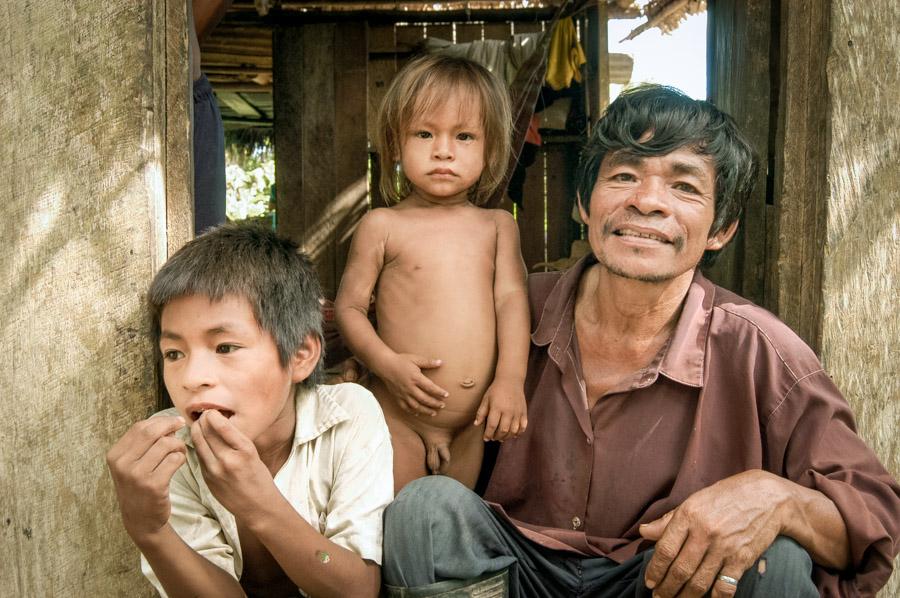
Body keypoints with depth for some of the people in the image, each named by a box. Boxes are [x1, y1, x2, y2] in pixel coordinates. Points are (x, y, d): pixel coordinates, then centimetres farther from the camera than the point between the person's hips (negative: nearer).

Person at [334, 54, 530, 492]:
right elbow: (348, 306, -2)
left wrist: (510, 379, -14)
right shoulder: (382, 225, -3)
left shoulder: (497, 226, 6)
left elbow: (510, 299, -2)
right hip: (399, 420, -2)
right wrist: (388, 364, -17)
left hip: (473, 424, 3)